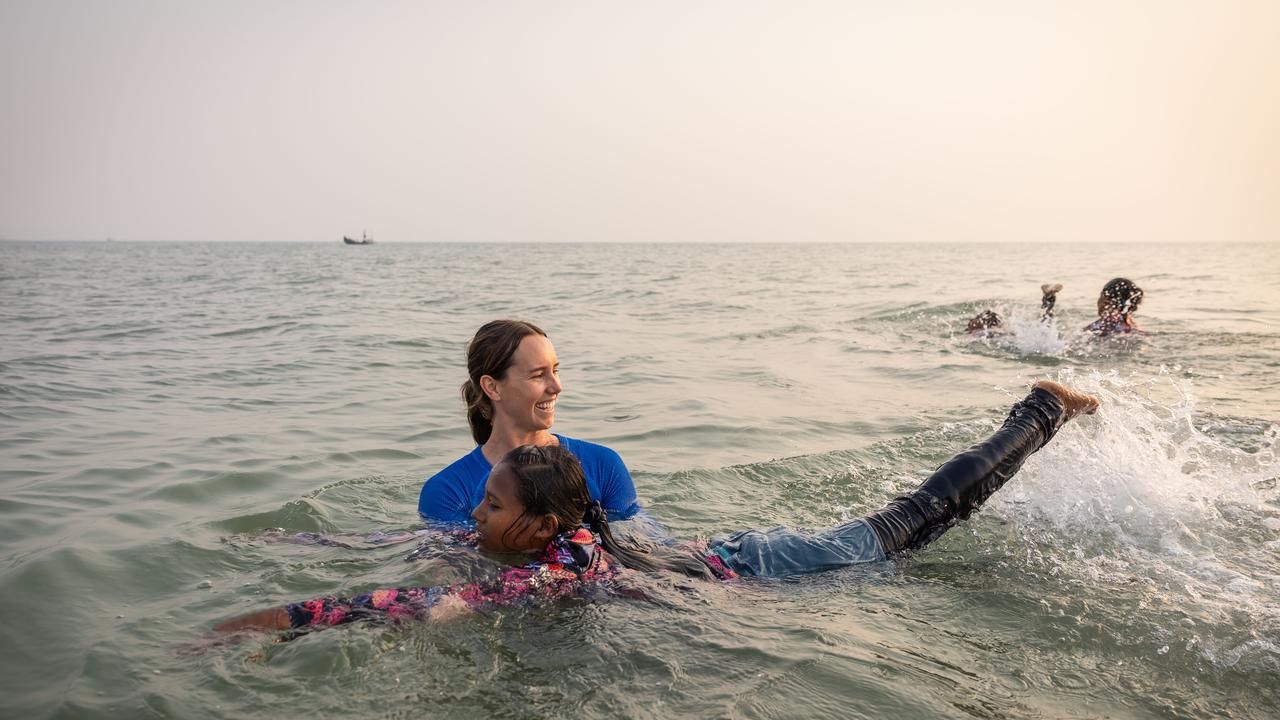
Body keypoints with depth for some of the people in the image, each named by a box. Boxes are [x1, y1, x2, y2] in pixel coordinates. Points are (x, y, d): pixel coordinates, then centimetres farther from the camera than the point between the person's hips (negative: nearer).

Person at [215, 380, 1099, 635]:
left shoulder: (568, 566, -32)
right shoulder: (542, 534, -7)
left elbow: (438, 605, -42)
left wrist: (285, 617, -41)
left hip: (760, 572, -6)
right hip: (737, 553, 6)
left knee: (910, 523, 7)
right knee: (902, 522, 18)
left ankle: (1046, 408, 22)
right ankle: (1039, 415, 32)